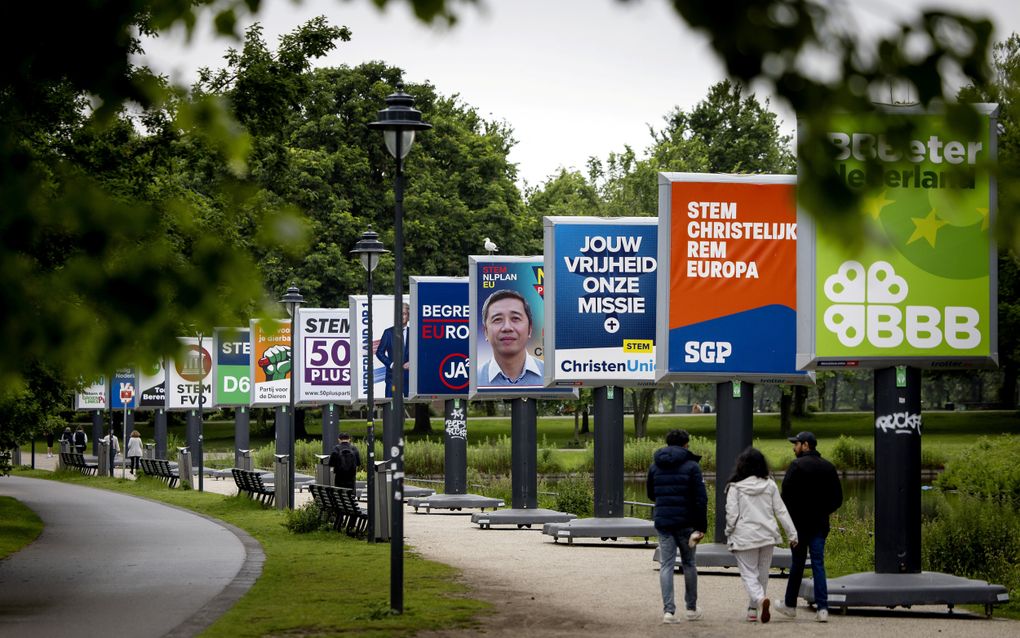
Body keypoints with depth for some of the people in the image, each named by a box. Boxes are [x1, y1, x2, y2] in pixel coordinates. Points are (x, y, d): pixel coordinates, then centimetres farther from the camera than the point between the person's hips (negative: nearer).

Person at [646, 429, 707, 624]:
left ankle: (668, 610, -9)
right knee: (689, 564, 13)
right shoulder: (691, 466, -6)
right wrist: (701, 527, -8)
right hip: (686, 523, -2)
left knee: (666, 565, 2)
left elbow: (651, 495, 18)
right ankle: (691, 608, 21)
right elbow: (701, 498, -11)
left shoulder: (655, 467, 7)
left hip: (663, 522, 2)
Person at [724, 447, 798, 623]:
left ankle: (760, 599, -26)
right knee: (762, 574, 15)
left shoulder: (735, 487, -7)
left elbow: (732, 514, -9)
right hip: (767, 536, 3)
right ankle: (753, 609, 20)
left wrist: (729, 534, 7)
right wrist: (792, 534, 8)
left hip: (745, 537, -3)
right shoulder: (770, 485, 3)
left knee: (749, 574, 1)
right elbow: (781, 511, 4)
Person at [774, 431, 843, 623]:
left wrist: (789, 514, 0)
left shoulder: (797, 466, -11)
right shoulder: (828, 467, 7)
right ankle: (822, 608, -7)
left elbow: (786, 494, -15)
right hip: (820, 524, 4)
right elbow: (837, 498, 10)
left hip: (800, 523, -4)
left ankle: (790, 605, 21)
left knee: (797, 563, 8)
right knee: (818, 564, 3)